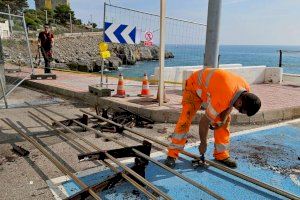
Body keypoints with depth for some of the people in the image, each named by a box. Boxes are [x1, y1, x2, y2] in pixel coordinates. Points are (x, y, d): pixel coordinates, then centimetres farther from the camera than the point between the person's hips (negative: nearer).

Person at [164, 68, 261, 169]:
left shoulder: (246, 89, -18)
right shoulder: (221, 99, -42)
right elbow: (204, 121, -30)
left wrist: (223, 118, -14)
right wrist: (203, 143, -16)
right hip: (195, 85, -7)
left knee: (225, 121, -2)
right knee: (185, 120, -18)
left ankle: (221, 154, 9)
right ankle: (172, 155, -11)